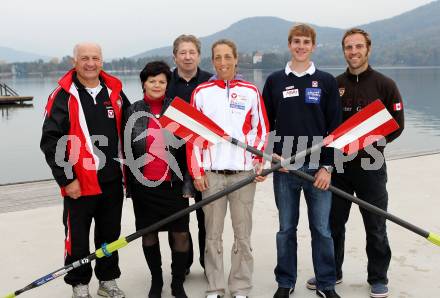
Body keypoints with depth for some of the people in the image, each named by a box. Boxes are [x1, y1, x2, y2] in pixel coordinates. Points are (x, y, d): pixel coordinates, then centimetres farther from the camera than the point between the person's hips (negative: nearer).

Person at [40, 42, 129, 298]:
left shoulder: (114, 91, 6)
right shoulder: (63, 96, -8)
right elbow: (50, 141, -11)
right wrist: (66, 179, -13)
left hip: (112, 181, 4)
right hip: (79, 184, -4)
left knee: (111, 234, 15)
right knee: (77, 237, 6)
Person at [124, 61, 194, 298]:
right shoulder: (133, 112, 3)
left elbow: (188, 147, 1)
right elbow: (126, 150, 6)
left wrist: (187, 181, -3)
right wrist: (128, 183, 4)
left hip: (173, 184, -1)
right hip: (144, 185, 1)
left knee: (181, 234, 2)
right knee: (148, 234, 10)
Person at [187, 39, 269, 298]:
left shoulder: (251, 91, 5)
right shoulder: (201, 92, 5)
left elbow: (261, 130, 7)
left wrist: (260, 164, -2)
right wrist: (197, 171, -2)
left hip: (243, 172, 0)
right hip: (211, 173, 0)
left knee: (243, 234, 4)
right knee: (213, 234, 6)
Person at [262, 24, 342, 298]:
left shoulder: (327, 81, 4)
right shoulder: (275, 81, 7)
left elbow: (336, 127, 0)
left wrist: (327, 166, -6)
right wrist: (271, 154, -5)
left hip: (318, 168, -1)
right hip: (284, 168, 1)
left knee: (322, 229, 5)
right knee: (286, 229, 9)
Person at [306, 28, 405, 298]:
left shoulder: (384, 85, -3)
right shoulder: (334, 85, 5)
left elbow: (397, 125, -5)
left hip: (370, 166, -3)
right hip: (338, 165, 3)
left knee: (375, 227, 7)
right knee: (334, 223, 12)